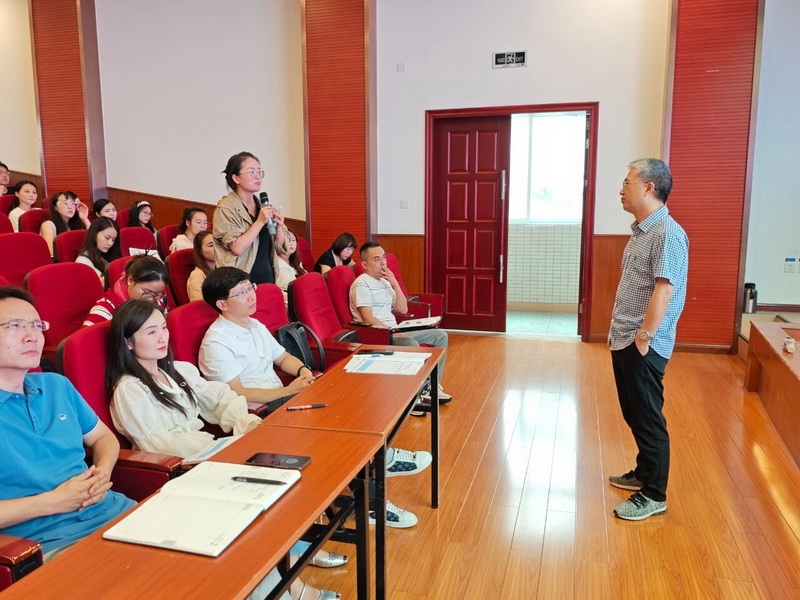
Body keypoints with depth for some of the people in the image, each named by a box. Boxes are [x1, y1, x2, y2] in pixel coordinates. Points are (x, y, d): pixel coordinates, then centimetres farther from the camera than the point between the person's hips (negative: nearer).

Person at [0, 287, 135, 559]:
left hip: (114, 511, 7)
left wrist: (103, 473, 3)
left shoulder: (57, 385, 16)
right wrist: (52, 502, -14)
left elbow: (103, 437, 24)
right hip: (49, 542, -7)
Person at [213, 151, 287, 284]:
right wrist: (260, 222, -19)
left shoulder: (263, 205, 8)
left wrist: (278, 227, -8)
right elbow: (237, 248, -18)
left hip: (268, 278, 5)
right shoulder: (226, 208, -8)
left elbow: (280, 247, 10)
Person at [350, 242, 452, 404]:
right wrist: (393, 332, -25)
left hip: (394, 331, 9)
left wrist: (395, 283, 0)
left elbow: (402, 309, 11)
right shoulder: (362, 284, -9)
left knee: (440, 335, 2)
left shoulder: (385, 282, 17)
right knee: (411, 344, -36)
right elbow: (368, 319, -18)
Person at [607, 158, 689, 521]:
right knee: (633, 415, 20)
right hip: (624, 341, 9)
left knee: (648, 420, 1)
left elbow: (664, 289, -24)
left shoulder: (667, 233, -17)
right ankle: (644, 473, 36)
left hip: (643, 347, -9)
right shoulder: (640, 230, 13)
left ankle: (653, 495, 14)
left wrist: (643, 337, -22)